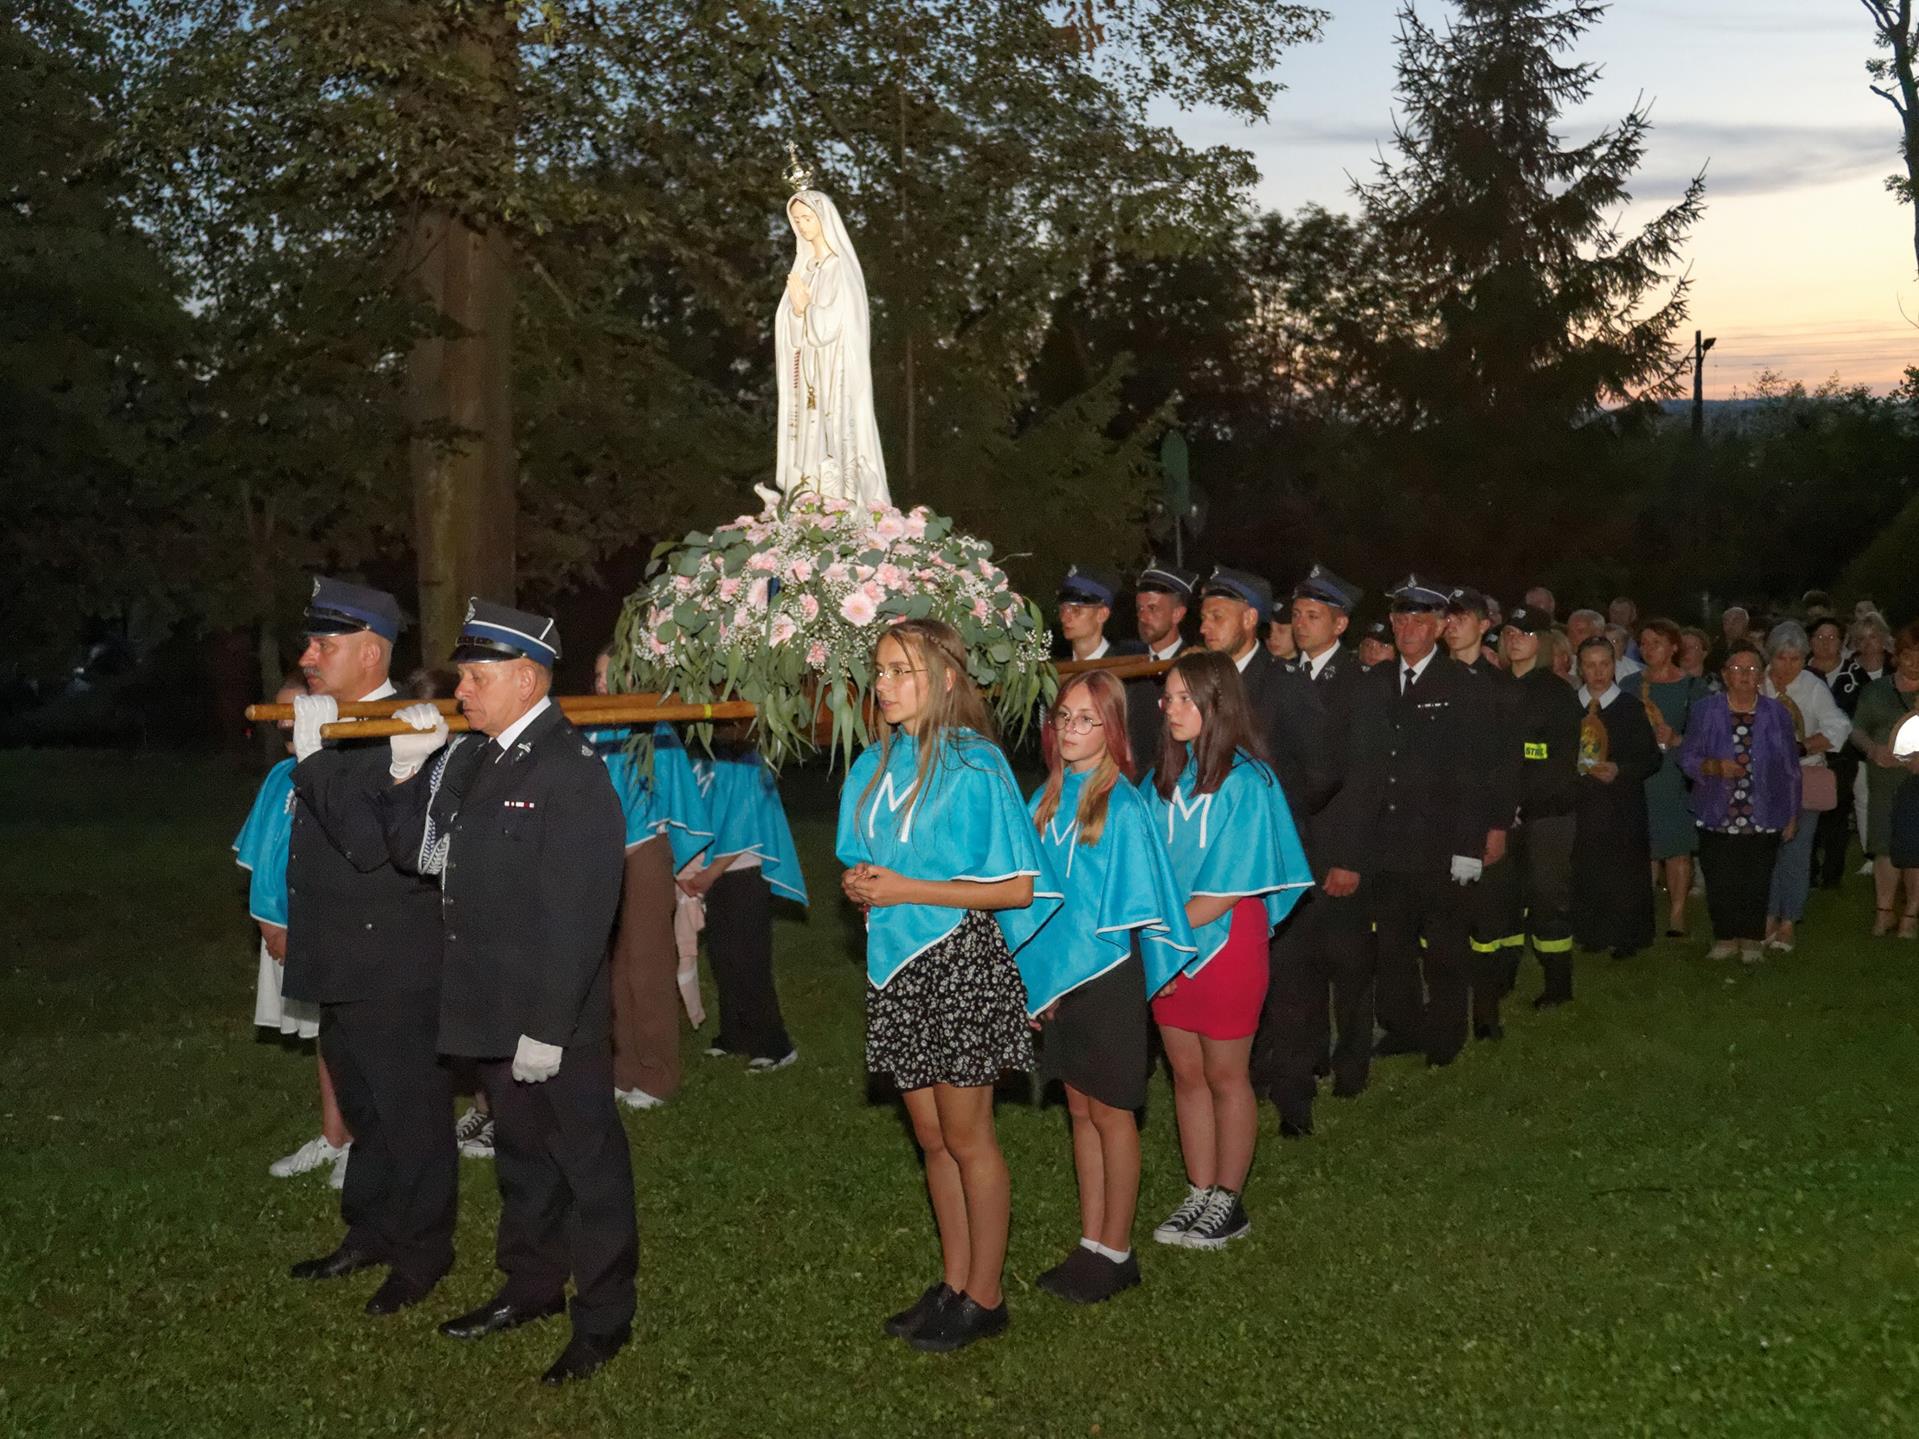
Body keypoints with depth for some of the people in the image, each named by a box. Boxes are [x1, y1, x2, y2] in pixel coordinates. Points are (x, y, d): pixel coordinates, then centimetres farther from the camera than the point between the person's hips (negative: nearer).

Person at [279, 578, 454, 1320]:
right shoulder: (333, 731, 7)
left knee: (412, 1115, 5)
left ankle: (421, 1254, 19)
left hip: (394, 971, -9)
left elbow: (372, 843, -31)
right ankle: (370, 1233, 36)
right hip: (342, 965, 9)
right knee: (364, 1110, 21)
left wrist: (315, 754, -29)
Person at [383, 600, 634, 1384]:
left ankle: (604, 1315, 19)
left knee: (586, 1158, 5)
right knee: (520, 1150, 22)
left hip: (556, 1020, -8)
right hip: (493, 1008, 8)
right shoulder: (472, 757, 7)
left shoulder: (572, 769, -19)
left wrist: (548, 1027, -23)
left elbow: (580, 914, -23)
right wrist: (408, 769, -4)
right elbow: (414, 850, 10)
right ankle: (532, 1284, 39)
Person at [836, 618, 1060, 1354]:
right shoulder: (875, 766, 8)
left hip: (960, 965, -6)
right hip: (898, 966, 7)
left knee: (966, 1137, 4)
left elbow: (1016, 888, -15)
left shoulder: (973, 767, -13)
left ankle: (984, 1297, 17)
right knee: (932, 1137, 15)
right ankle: (953, 1284, 27)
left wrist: (906, 889, -18)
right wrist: (859, 883, -5)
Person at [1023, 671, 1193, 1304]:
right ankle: (1091, 1245, 24)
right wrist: (1037, 978, 2)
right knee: (1080, 1110, 14)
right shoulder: (1049, 795, 5)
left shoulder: (1122, 807, -14)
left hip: (1107, 977, -6)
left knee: (1110, 1112, 4)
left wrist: (1058, 977, -14)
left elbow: (1123, 912, -14)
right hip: (1059, 980, 6)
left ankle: (1117, 1253, 16)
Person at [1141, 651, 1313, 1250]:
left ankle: (1228, 1204, 19)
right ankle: (1200, 1195, 24)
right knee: (1186, 1073, 12)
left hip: (1225, 940, -5)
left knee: (1225, 1076, 6)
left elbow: (1230, 888, -15)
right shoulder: (1161, 778, 4)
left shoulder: (1244, 783, -13)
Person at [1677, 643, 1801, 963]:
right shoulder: (1705, 711, -1)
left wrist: (1792, 814, 7)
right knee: (1719, 882, 3)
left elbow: (1790, 768, 7)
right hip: (1717, 816, 0)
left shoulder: (1776, 714, 1)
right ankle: (1725, 938, 20)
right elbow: (1686, 756, 1)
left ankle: (1751, 940, 21)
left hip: (1764, 817, 0)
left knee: (1756, 883, 5)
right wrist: (1714, 766, -19)